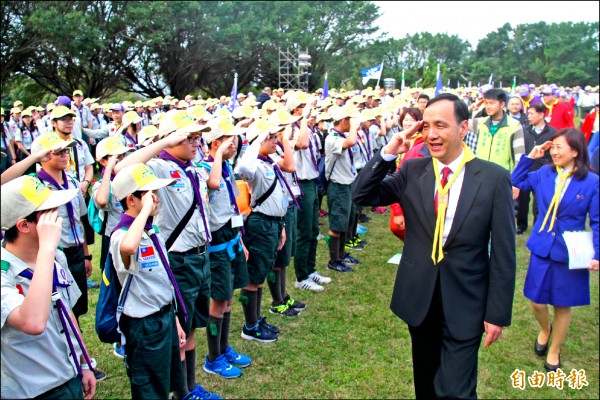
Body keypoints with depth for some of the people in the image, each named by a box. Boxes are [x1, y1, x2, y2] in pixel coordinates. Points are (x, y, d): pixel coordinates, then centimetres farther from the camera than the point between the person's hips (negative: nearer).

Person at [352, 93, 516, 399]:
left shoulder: (494, 178, -10)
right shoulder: (412, 170, -2)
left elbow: (503, 254, -8)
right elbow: (361, 196, -2)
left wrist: (498, 313, -6)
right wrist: (388, 153, -13)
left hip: (465, 304, -3)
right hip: (419, 298, 3)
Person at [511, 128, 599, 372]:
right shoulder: (543, 174, -2)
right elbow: (516, 183, 9)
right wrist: (530, 157, -2)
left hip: (570, 253, -2)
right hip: (542, 249, 2)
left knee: (563, 305, 12)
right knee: (536, 301, 7)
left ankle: (554, 351, 34)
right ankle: (545, 329, 42)